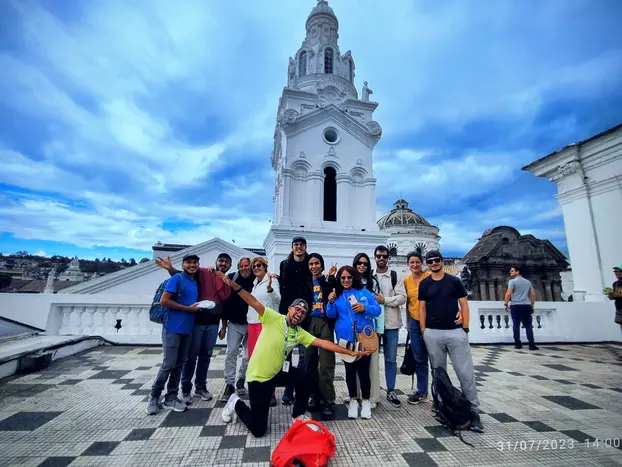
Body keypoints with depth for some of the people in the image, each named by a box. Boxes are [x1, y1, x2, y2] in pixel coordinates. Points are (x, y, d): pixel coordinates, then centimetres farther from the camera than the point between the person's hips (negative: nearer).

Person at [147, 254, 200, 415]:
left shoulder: (195, 282, 12)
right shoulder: (176, 278, -10)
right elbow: (164, 301, -17)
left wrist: (198, 307, 2)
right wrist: (189, 308, -15)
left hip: (187, 329, 7)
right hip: (173, 328, -7)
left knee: (179, 364, 12)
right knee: (168, 364, -1)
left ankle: (171, 398, 24)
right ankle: (154, 396, 20)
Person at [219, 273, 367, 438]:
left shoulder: (300, 333, -2)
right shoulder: (273, 318, -17)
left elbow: (323, 343, -6)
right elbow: (255, 303, -28)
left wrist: (350, 352, -10)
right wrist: (235, 286, -42)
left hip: (276, 374, 5)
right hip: (258, 377, -5)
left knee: (304, 376, -17)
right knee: (258, 429, -2)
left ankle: (298, 417, 9)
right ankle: (236, 403, 27)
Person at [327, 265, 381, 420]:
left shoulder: (364, 292, -2)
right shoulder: (336, 295, 3)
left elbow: (377, 309, -4)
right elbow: (331, 315, 1)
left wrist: (365, 308, -22)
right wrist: (331, 303, -17)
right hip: (346, 339, 2)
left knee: (363, 369, 2)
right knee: (350, 369, 14)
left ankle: (366, 401, 23)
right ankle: (353, 400, 31)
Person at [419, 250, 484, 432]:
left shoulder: (454, 281, 2)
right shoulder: (424, 284, 4)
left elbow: (464, 305, 4)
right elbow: (422, 308, 5)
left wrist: (465, 328, -2)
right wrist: (423, 332, 1)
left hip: (456, 332, -1)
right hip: (433, 334, 1)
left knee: (466, 372, 0)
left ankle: (473, 410, 11)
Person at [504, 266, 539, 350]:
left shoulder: (512, 281, -3)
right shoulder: (528, 282, 16)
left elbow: (508, 293, -12)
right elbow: (533, 294, 16)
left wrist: (505, 304, -5)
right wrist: (532, 305, 21)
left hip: (516, 306, -4)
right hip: (526, 306, 5)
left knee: (516, 325, 1)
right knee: (528, 325, 6)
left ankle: (517, 344, 3)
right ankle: (532, 344, 1)